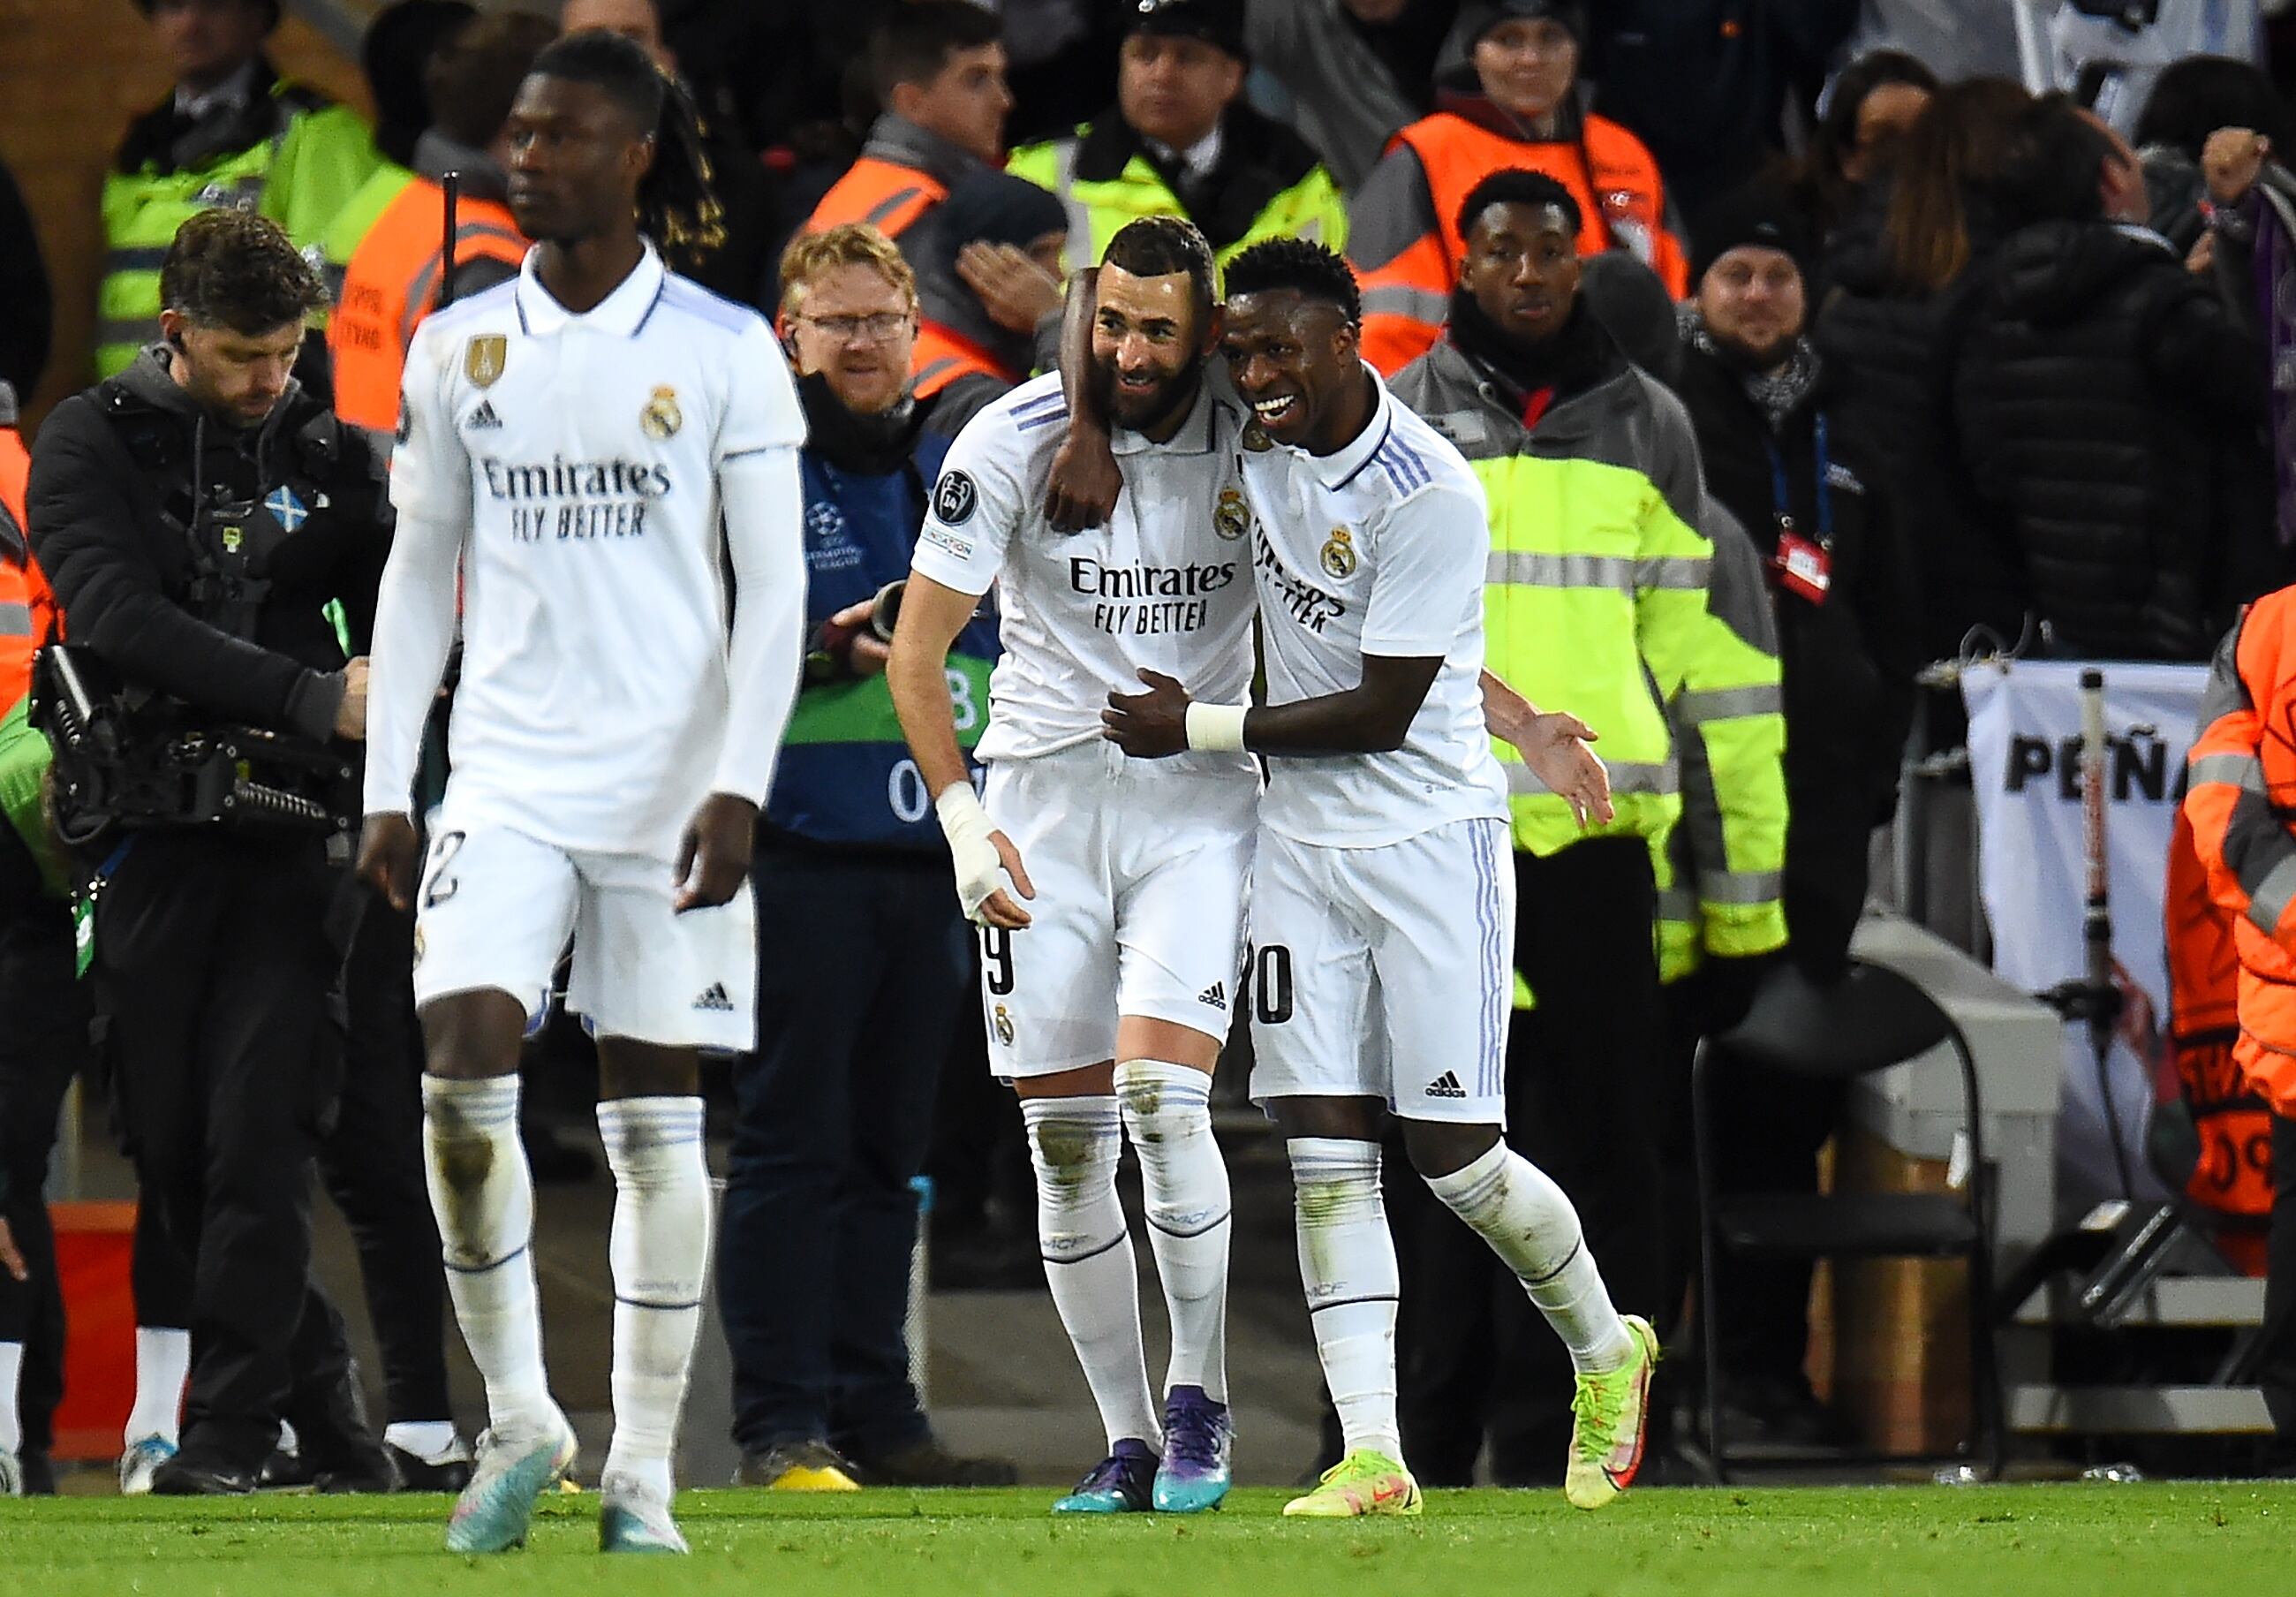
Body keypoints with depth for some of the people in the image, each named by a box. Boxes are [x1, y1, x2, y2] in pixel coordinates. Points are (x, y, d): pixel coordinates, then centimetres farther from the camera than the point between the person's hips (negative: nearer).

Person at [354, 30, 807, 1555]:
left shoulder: (723, 351, -2)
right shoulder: (459, 350, 7)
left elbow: (775, 591, -3)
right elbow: (419, 576, 12)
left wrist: (739, 790, -12)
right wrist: (388, 788, 6)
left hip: (671, 784, -2)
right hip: (506, 783, 2)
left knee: (656, 1117, 1)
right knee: (463, 1068, -15)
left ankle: (644, 1472, 8)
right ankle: (518, 1417, 1)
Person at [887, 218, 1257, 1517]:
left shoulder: (1253, 445, -4)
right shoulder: (1013, 443, -7)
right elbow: (920, 647, -3)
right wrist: (962, 817, -12)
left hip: (1199, 795, -1)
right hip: (1043, 793, 1)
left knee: (1161, 1098, -19)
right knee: (1065, 1142, 1)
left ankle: (1200, 1399, -1)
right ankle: (1130, 1444, 11)